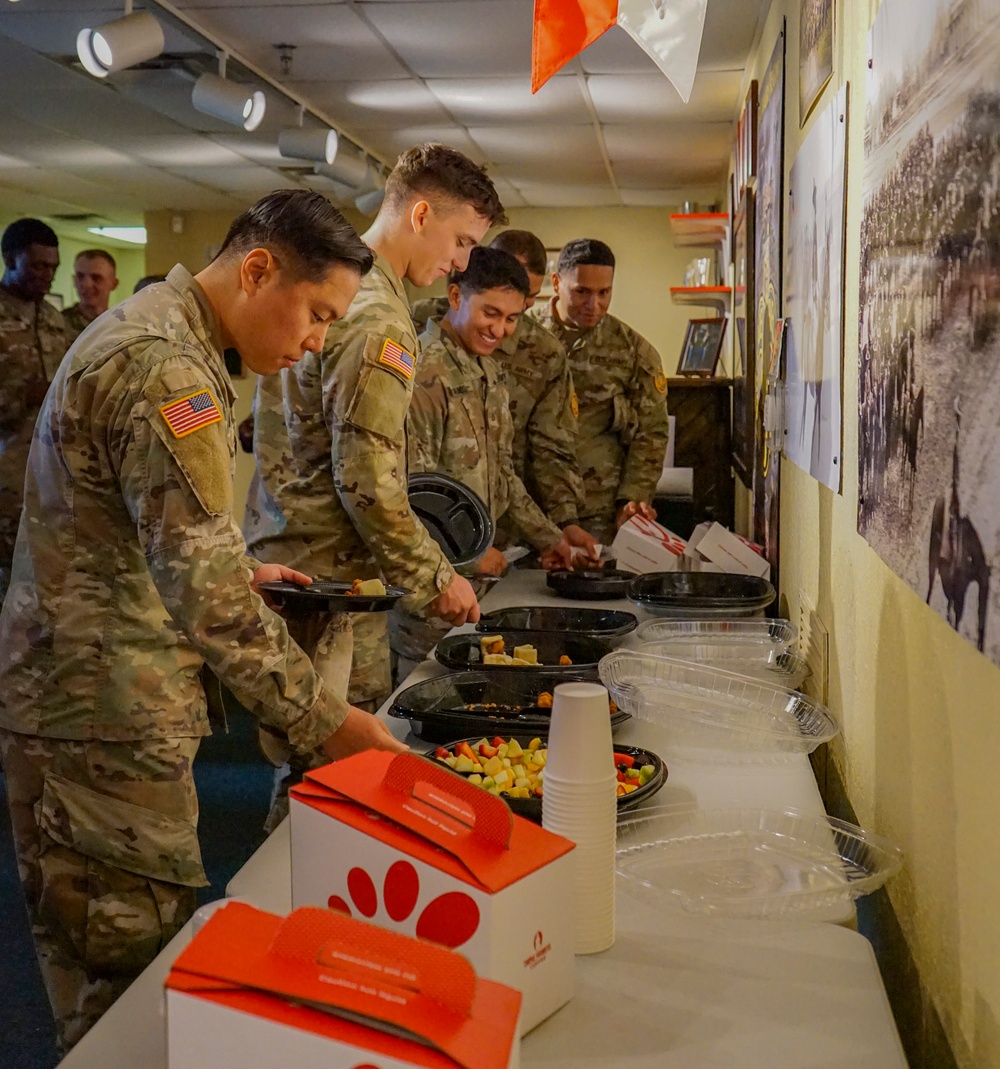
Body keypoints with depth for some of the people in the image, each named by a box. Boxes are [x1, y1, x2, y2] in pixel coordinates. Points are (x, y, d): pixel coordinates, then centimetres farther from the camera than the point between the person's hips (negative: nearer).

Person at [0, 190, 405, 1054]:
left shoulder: (151, 329, 12)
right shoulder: (165, 365, -22)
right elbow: (208, 594, -27)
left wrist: (237, 569, 13)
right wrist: (323, 721, -21)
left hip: (85, 698, 10)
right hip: (104, 721, -10)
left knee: (100, 965, 20)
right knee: (134, 975, 1)